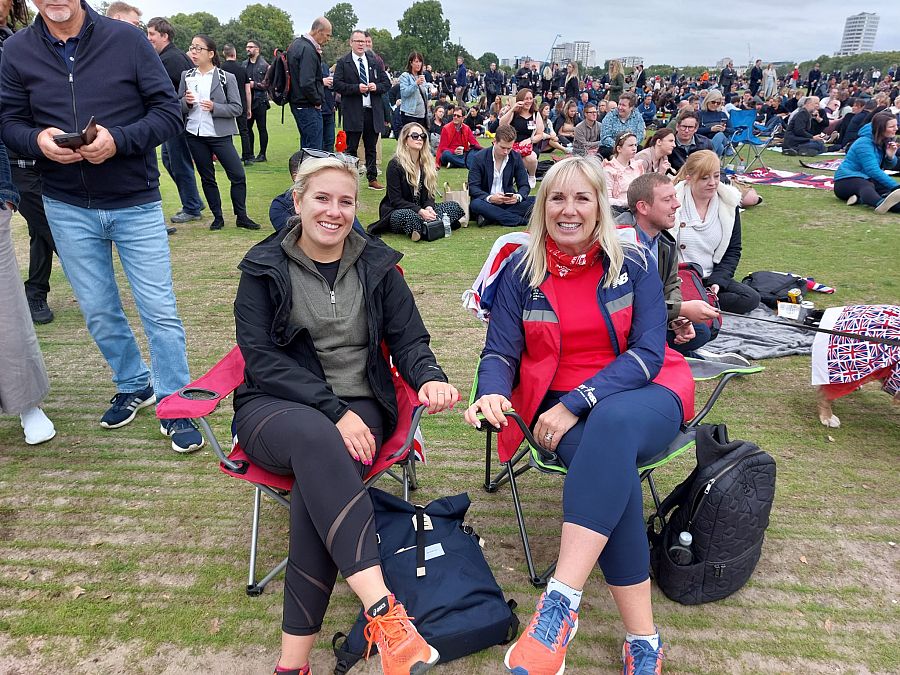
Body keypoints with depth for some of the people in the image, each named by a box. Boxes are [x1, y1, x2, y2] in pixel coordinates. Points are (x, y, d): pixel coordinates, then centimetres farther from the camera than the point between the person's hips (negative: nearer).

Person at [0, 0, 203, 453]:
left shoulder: (126, 39, -5)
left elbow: (169, 112, -7)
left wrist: (118, 140, -21)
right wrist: (37, 139, -17)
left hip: (136, 204, -2)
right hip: (67, 208, 3)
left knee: (160, 311, -1)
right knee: (99, 312, 12)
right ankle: (134, 386, 34)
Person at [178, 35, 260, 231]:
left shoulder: (226, 78, -2)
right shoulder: (186, 76, 7)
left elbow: (237, 108, -6)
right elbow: (178, 107, 9)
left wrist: (214, 107, -20)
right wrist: (186, 102, -13)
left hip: (219, 135, -3)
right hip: (195, 135, 3)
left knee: (238, 175, -6)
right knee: (207, 178, 9)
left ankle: (241, 216, 9)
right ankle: (217, 217, 20)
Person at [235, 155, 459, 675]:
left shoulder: (377, 265, 8)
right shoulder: (264, 267, 2)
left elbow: (409, 340, 6)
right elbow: (262, 358, -7)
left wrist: (429, 378, -19)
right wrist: (331, 410, -20)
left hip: (359, 405, 1)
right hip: (277, 405, -1)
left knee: (318, 475, -32)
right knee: (316, 438, -37)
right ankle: (382, 610, -42)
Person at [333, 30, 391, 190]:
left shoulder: (375, 62, 14)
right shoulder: (343, 62, 2)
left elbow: (386, 84, 13)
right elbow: (337, 85, -7)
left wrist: (376, 87, -7)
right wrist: (356, 88, -17)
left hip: (373, 111, 4)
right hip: (353, 112, -3)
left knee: (371, 148, 10)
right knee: (351, 148, 2)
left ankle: (372, 178, 17)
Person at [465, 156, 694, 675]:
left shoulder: (632, 263, 1)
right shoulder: (522, 270, 4)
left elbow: (648, 351, -7)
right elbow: (500, 352, 3)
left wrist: (577, 403, -20)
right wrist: (491, 393, -22)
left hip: (641, 394, 0)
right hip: (559, 408, 1)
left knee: (612, 423, -37)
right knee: (613, 465, -33)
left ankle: (560, 604, -37)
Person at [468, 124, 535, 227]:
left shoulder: (516, 158, 2)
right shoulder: (479, 158, -7)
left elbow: (524, 185, 1)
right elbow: (473, 187, -12)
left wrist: (518, 197, -24)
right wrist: (490, 198, -31)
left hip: (508, 202, 3)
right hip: (486, 202, -3)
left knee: (534, 201, -21)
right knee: (475, 204, -37)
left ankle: (490, 218, -27)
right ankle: (520, 220, -34)